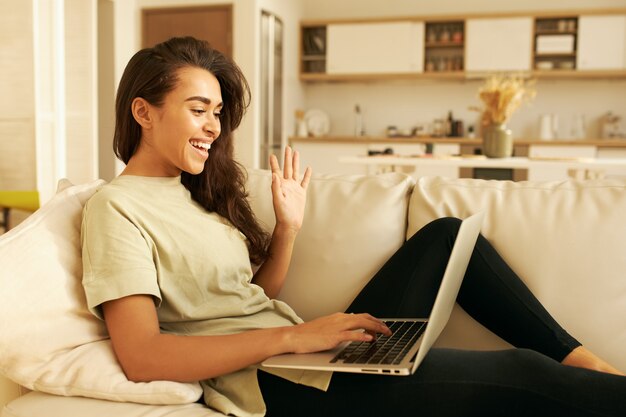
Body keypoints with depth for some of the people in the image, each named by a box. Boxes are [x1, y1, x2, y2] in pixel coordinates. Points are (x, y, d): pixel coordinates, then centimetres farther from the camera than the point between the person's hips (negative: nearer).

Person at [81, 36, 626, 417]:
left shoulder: (194, 190, 15)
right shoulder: (116, 207, -9)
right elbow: (141, 356, -21)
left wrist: (287, 230, -1)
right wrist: (292, 336, -25)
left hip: (305, 350, 9)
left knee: (444, 236, 9)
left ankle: (573, 355, 13)